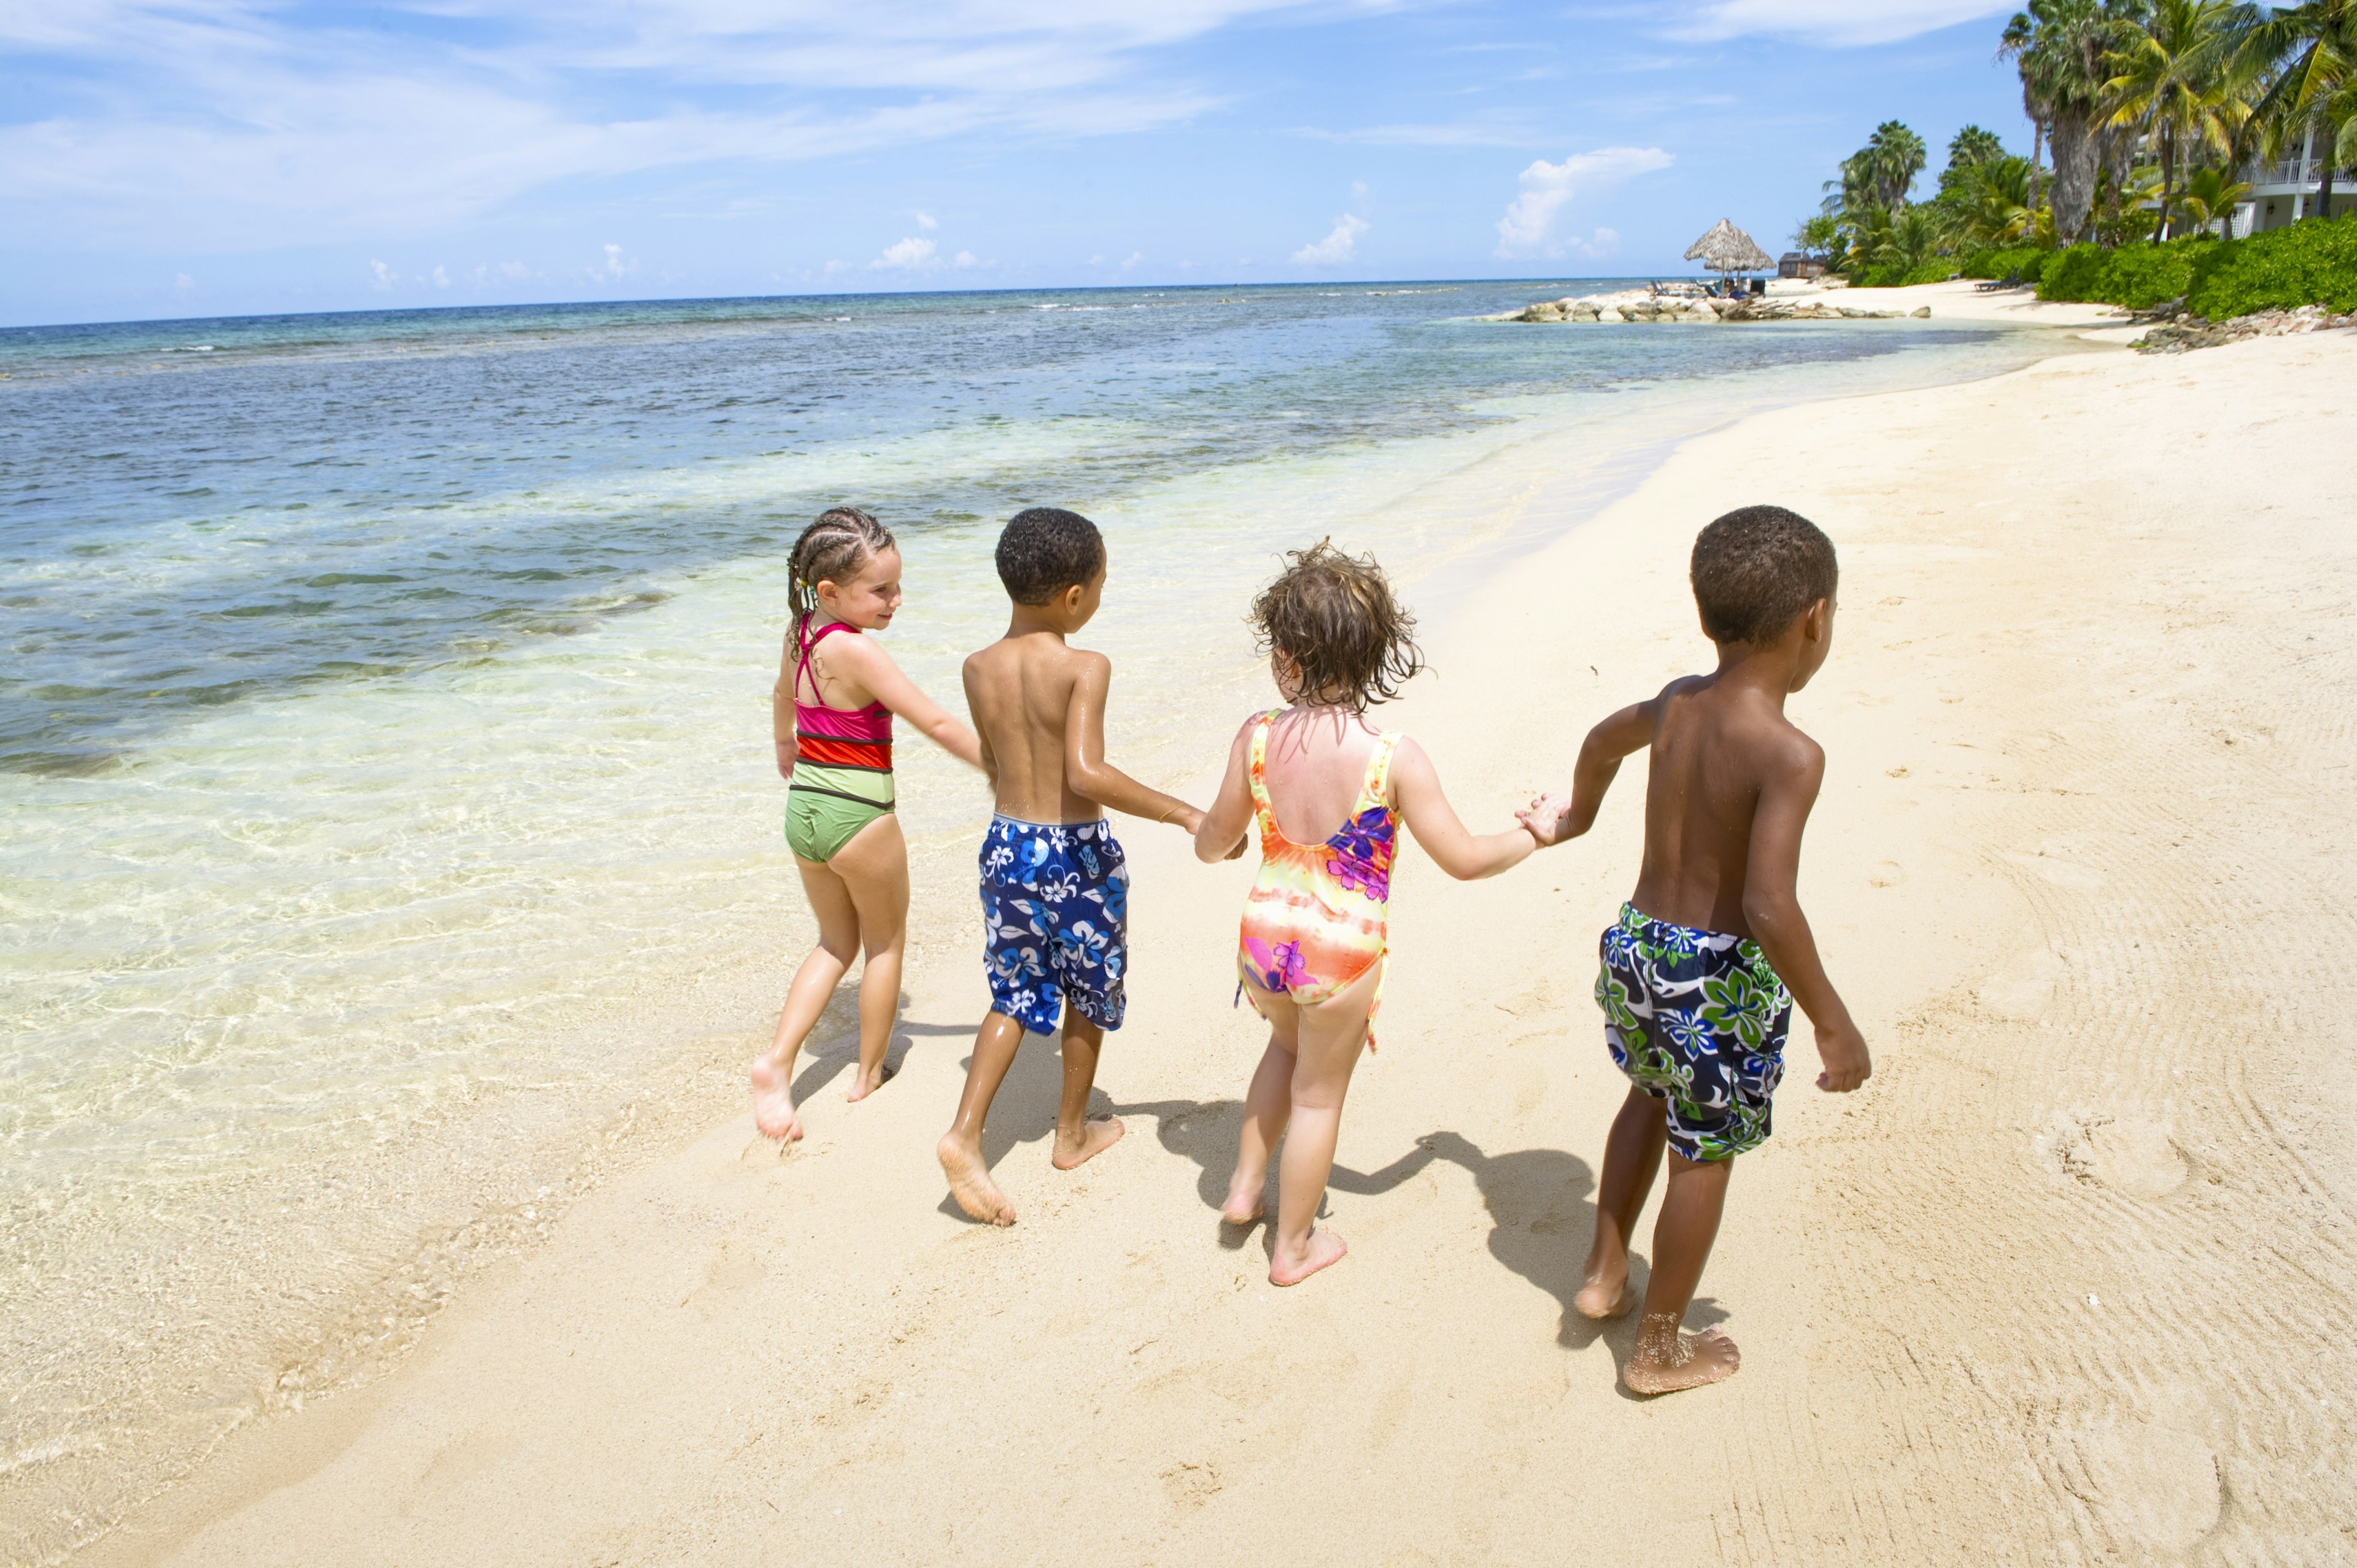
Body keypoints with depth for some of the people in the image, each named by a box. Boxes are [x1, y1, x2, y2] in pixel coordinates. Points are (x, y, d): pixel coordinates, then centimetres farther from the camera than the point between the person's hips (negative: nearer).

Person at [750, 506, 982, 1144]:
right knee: (886, 942, 17)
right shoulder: (855, 650, -23)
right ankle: (869, 1073, 28)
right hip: (858, 815, -7)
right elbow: (935, 725, -24)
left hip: (804, 808, 7)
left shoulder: (799, 634, 1)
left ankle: (779, 1059, 9)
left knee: (836, 943, 23)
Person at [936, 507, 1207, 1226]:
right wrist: (1184, 813, -27)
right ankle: (1072, 1133, 33)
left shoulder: (979, 669, -1)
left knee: (1014, 997, 18)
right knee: (1089, 997, 18)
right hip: (1078, 852, -5)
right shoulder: (1085, 667, -20)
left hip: (1006, 844, 5)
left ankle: (965, 1134, 5)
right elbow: (1087, 773, -32)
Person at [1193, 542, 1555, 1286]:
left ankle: (1245, 1183, 40)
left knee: (1289, 1045, 35)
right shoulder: (1394, 757, -19)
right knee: (1318, 1095, 18)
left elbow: (1213, 842, 2)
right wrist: (1536, 834, 7)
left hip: (1264, 938, 3)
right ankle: (1293, 1246, 36)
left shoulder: (1257, 737, -10)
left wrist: (1211, 836, 27)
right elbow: (1465, 860, -12)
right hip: (1343, 953, -3)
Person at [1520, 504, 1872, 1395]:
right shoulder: (1790, 754, -23)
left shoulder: (1679, 704, 1)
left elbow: (1607, 737, 23)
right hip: (1719, 975, -7)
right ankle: (1658, 1350, 30)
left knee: (1652, 1097, 31)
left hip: (1634, 943, 7)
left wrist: (1577, 818, 43)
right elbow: (1768, 906, -31)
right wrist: (1833, 1022, -19)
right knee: (1703, 1157, 13)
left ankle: (1603, 1275, 41)